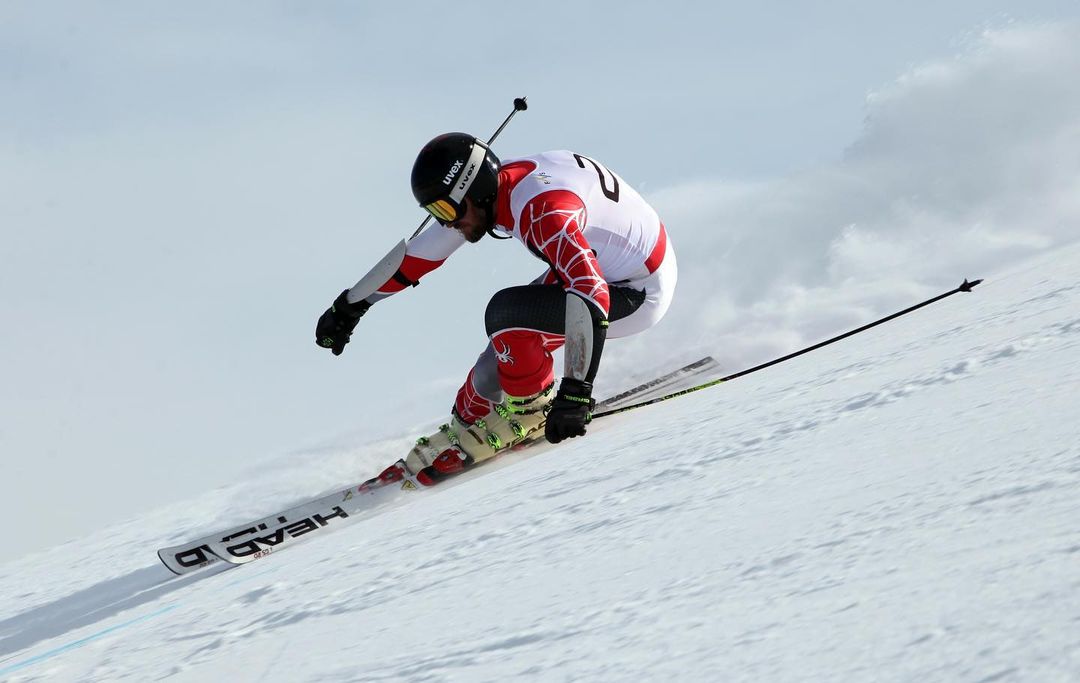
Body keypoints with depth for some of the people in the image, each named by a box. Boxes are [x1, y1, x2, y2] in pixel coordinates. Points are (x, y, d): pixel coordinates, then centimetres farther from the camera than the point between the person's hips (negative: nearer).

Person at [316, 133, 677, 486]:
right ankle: (465, 429, 24)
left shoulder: (542, 211, -33)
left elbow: (591, 298, -40)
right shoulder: (493, 185, -6)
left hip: (641, 294, -9)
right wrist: (351, 304, 12)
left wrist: (575, 393, -42)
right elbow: (423, 250, 6)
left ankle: (529, 410, -3)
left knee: (504, 314, -24)